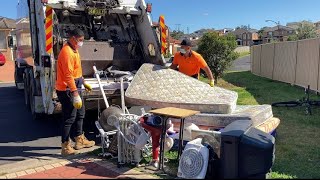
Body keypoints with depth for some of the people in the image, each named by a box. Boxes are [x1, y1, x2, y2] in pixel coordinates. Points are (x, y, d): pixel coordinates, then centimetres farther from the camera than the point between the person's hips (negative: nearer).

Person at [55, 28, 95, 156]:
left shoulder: (74, 50, 12)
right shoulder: (67, 52, -21)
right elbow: (68, 75, -27)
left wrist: (84, 83, 27)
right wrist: (75, 94, -29)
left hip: (75, 88, 11)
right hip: (67, 90, -11)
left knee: (80, 114, 19)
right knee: (69, 118, -4)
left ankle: (80, 140, 32)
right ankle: (65, 147, 6)